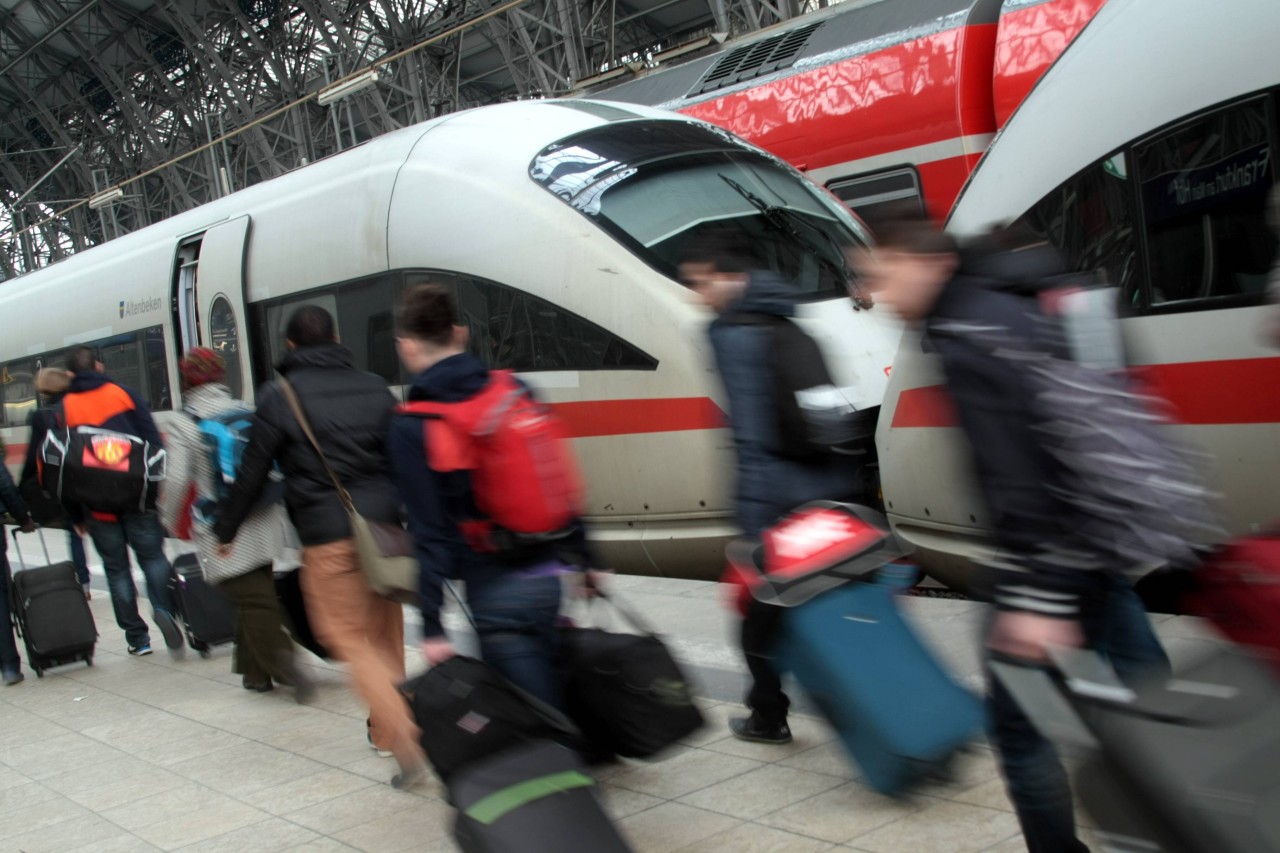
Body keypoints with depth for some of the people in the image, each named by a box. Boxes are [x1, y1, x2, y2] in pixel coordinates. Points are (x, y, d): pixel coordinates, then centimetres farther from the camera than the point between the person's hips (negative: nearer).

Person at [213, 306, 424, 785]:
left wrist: (225, 530, 15)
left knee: (349, 638, 0)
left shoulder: (278, 397, -1)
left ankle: (405, 737, -13)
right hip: (384, 527, 5)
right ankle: (385, 729, 25)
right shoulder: (374, 389, 10)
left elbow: (254, 472, 2)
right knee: (386, 634, 16)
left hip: (329, 537, -5)